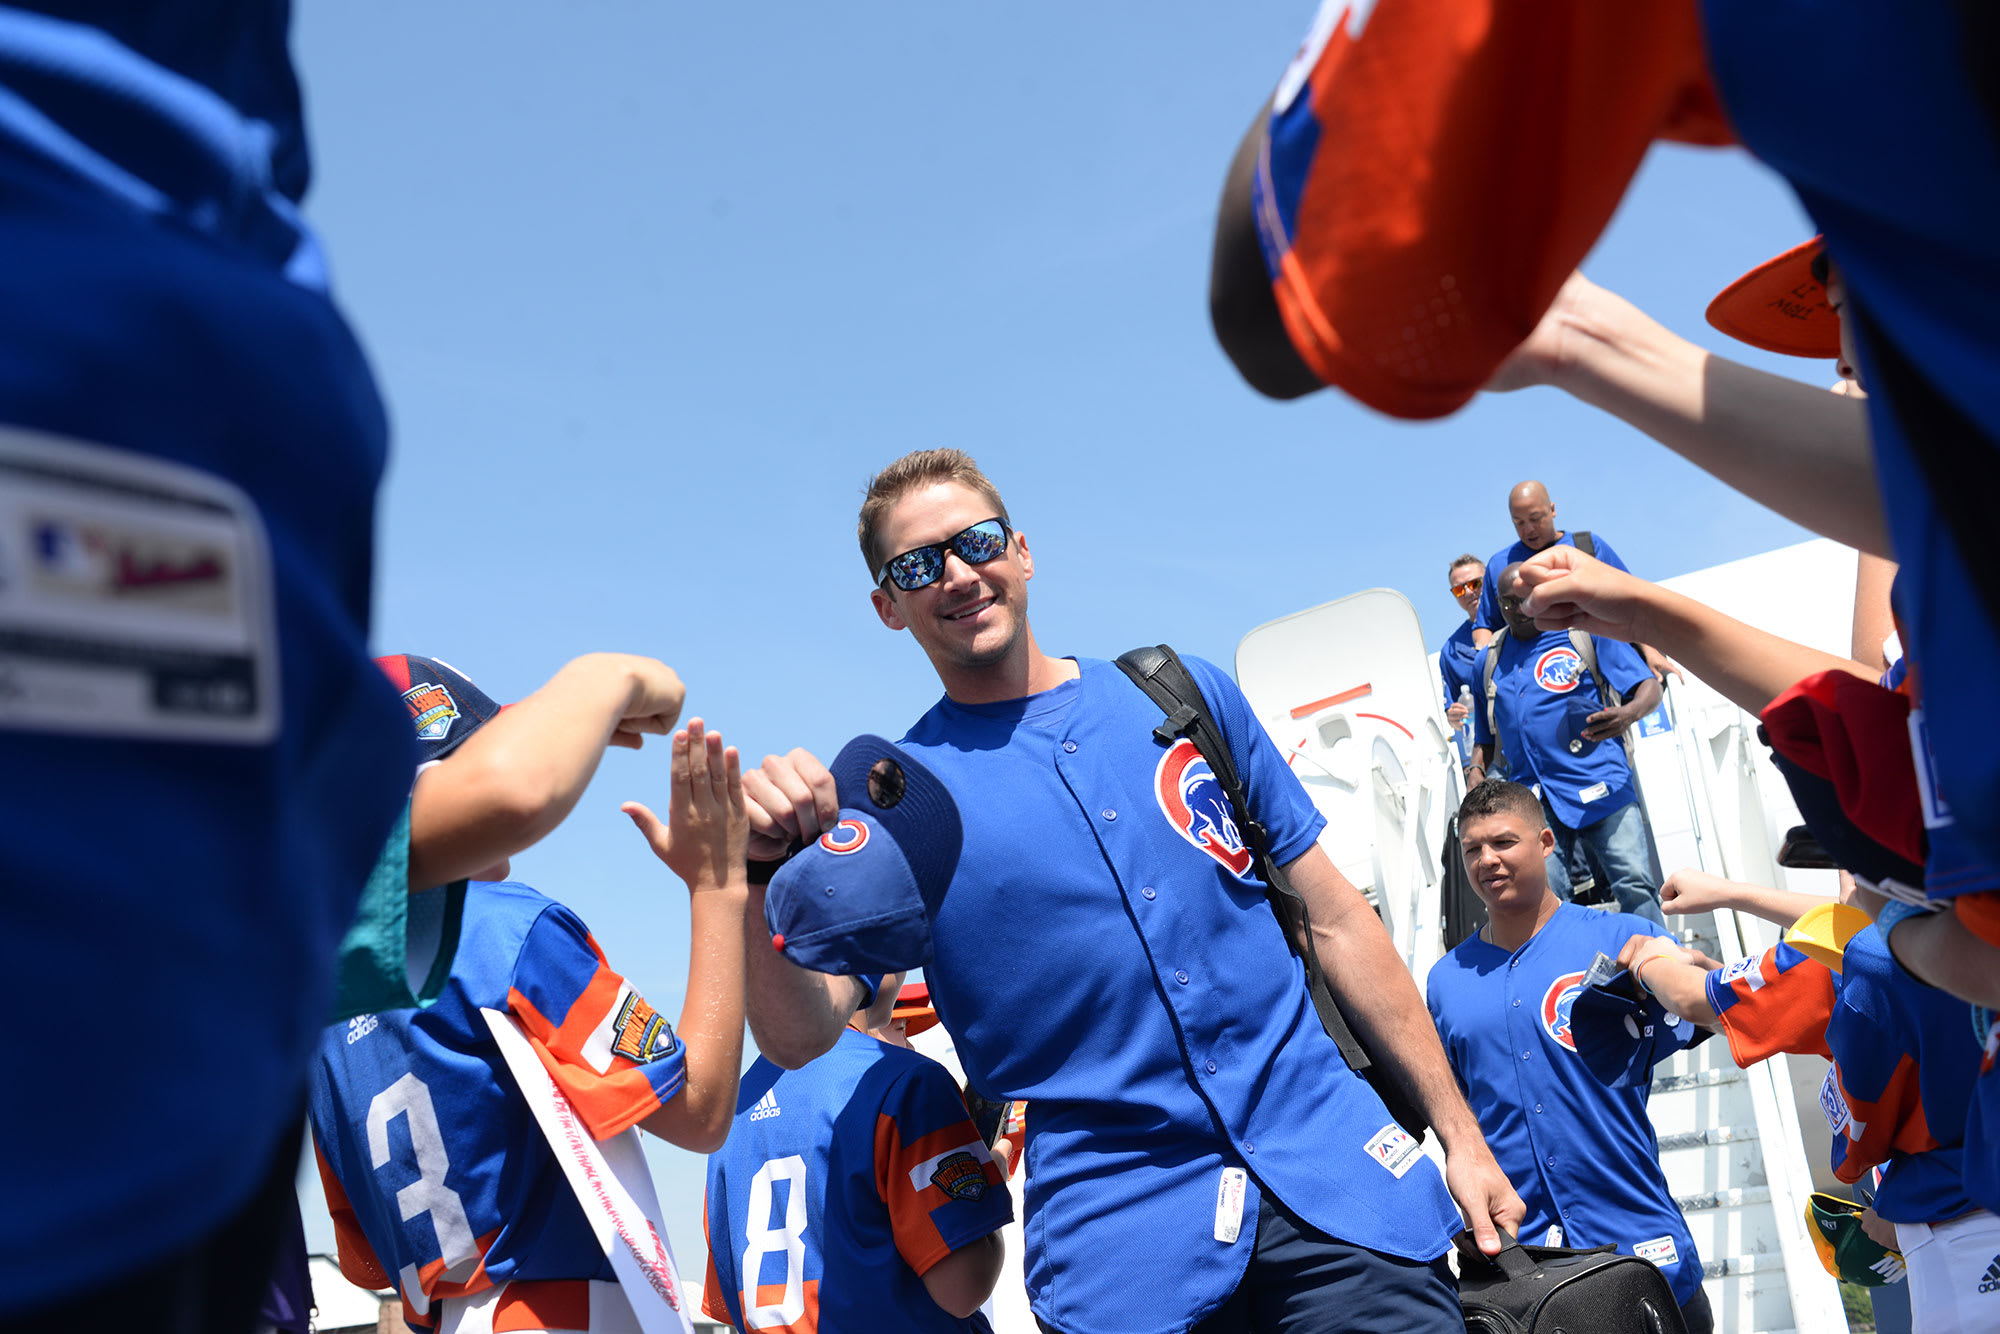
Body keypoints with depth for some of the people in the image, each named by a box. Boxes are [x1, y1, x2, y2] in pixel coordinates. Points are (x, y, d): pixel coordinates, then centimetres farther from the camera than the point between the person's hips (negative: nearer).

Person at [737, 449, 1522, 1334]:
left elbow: (1334, 918, 11)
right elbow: (797, 1036, -9)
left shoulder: (1184, 695, 9)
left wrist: (1459, 1135, 8)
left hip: (1330, 1160, 2)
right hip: (1123, 1224, -2)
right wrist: (762, 874, -29)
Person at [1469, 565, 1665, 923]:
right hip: (1533, 798, 3)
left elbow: (1649, 686, 3)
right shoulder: (1489, 661, 21)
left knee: (1635, 886, -13)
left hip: (1600, 786, -3)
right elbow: (1485, 736, 29)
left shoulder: (1586, 632, 9)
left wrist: (1628, 714, -19)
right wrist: (1475, 771, 8)